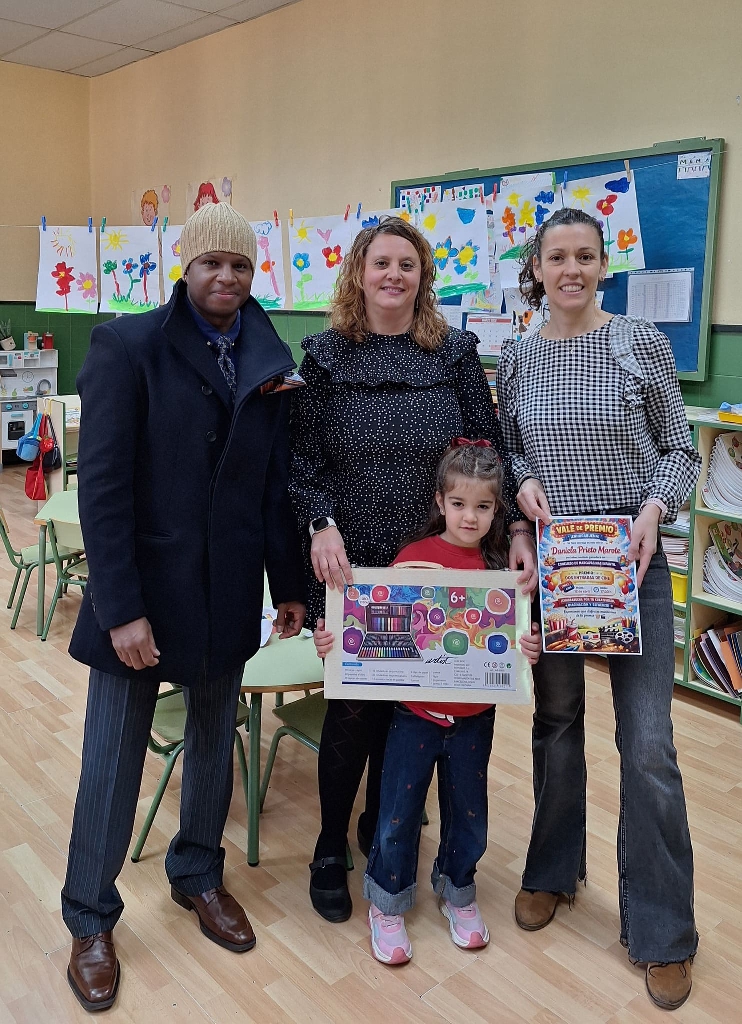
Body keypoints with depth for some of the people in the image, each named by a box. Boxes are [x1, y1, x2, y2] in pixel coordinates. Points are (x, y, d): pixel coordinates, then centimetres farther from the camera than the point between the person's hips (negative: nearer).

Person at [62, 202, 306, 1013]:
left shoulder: (271, 360, 3)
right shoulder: (128, 345, -9)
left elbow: (277, 482, 6)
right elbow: (102, 485, -13)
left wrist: (289, 585, 6)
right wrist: (121, 607, -16)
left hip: (228, 593, 4)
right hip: (142, 588, -3)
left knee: (213, 744, 18)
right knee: (112, 761, 9)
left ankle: (198, 874, 42)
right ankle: (90, 918, 30)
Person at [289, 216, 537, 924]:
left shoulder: (455, 352, 2)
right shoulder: (325, 354, -1)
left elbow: (489, 447, 2)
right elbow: (304, 455, -3)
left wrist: (517, 526, -8)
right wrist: (322, 525, -19)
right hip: (350, 564, -2)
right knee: (354, 705, 3)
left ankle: (381, 820, 38)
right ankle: (331, 847, 26)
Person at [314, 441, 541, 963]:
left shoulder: (502, 566, -5)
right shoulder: (415, 556, -11)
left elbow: (518, 636, 1)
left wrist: (532, 649, -20)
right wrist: (333, 640, -22)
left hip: (474, 716, 2)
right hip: (416, 710, -2)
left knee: (467, 811, 18)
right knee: (399, 812, 9)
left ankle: (458, 892, 43)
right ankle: (387, 905, 33)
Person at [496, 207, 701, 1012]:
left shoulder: (642, 344, -3)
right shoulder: (517, 359, 4)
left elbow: (679, 450, 1)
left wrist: (654, 508, -16)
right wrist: (523, 481, -9)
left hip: (629, 559, -2)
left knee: (647, 743, -2)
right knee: (556, 719, 16)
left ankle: (661, 929, 17)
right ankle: (552, 869, 38)